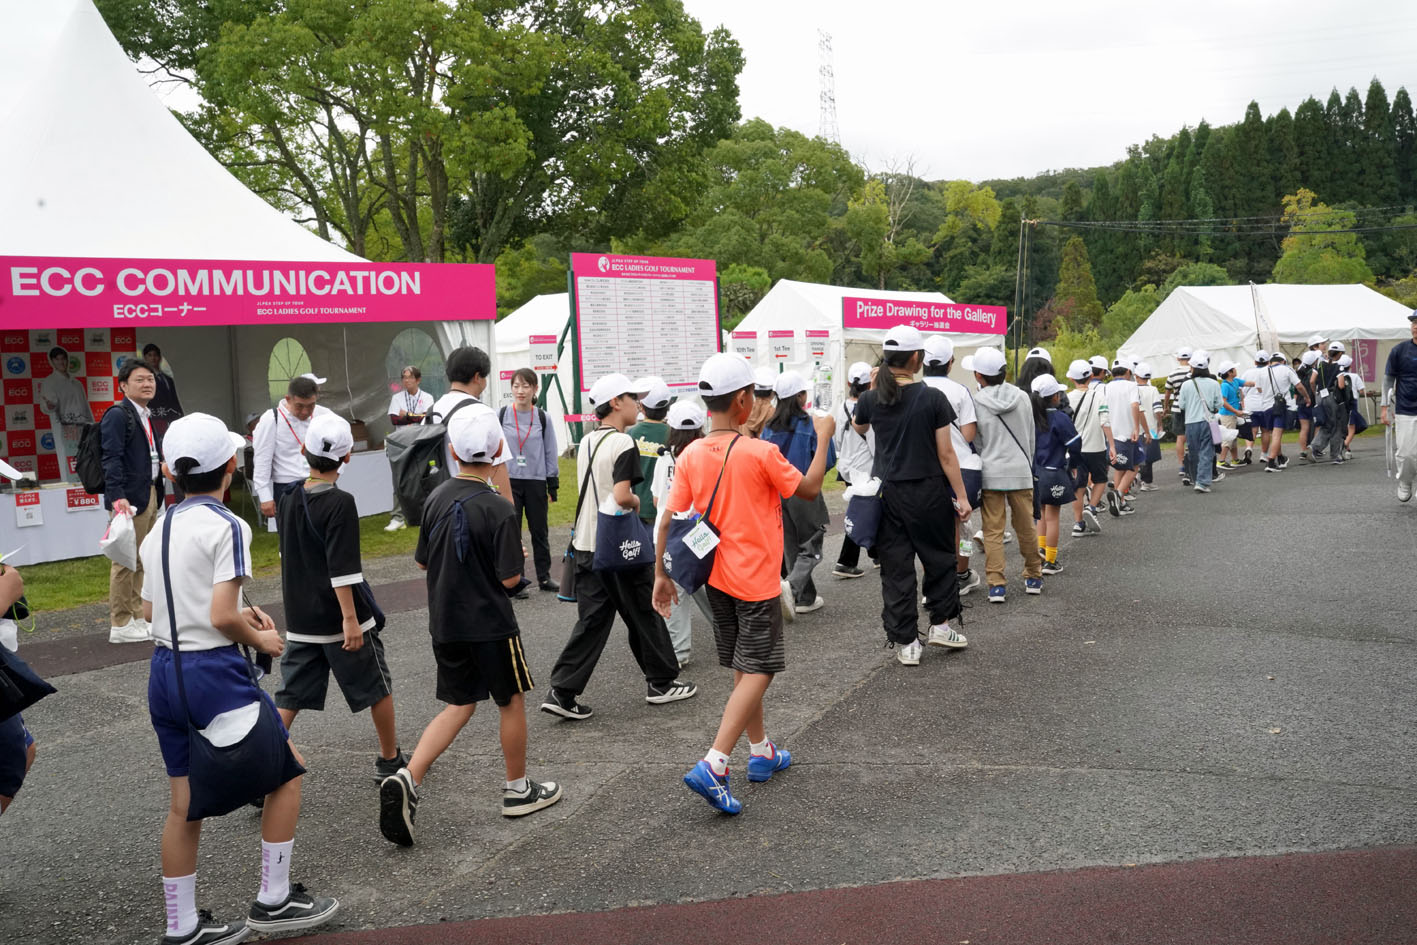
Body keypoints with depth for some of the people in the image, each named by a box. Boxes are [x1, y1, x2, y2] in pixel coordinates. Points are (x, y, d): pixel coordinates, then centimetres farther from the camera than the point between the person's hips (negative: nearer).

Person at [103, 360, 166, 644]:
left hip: (149, 495, 9)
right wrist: (118, 497, -26)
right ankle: (120, 625, 3)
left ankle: (136, 617, 23)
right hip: (129, 498, -9)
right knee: (125, 561, -4)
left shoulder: (145, 416, 17)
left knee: (141, 561, 15)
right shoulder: (117, 415, -10)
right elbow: (112, 459, -18)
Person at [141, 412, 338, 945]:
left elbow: (149, 610, 16)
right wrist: (260, 639, -3)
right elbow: (222, 617, -22)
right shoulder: (226, 527, -14)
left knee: (183, 804, 15)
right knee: (286, 771, 9)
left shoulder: (158, 531, 10)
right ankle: (273, 901, 15)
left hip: (163, 673, 8)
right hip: (213, 674, -8)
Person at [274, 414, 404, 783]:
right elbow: (342, 569, -22)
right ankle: (390, 760, 25)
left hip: (300, 621, 6)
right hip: (340, 619, -6)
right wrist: (350, 618, -21)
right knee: (378, 688, 13)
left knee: (290, 698, 7)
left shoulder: (288, 500, 5)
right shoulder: (340, 503, -17)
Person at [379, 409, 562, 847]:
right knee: (511, 700, 14)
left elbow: (423, 561, 7)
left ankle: (407, 778, -3)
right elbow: (509, 578, -17)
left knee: (460, 704, 14)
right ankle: (517, 790, 26)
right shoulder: (500, 510, -19)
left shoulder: (436, 498, -1)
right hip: (489, 625, -5)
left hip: (444, 622, 5)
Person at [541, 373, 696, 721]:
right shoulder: (622, 444, -15)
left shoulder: (586, 442, 12)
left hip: (586, 545, 8)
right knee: (645, 614, 9)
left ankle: (562, 692, 2)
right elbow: (622, 496, -26)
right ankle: (661, 683, 22)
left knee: (591, 620, 8)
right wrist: (641, 504, -5)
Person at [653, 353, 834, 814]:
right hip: (755, 580, -6)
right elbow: (809, 489, -5)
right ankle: (713, 766, -13)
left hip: (715, 577, 6)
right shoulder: (761, 453, -17)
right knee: (758, 671, -2)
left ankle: (761, 751, 33)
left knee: (744, 668, 19)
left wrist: (662, 575, 6)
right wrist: (823, 437, 6)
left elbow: (668, 520, -2)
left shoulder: (691, 455, -2)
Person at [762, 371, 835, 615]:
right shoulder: (810, 425, -13)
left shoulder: (769, 427, 0)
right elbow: (828, 461, -11)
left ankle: (805, 597, 20)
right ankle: (793, 586, -15)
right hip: (803, 493, -5)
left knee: (791, 546, 15)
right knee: (811, 546, 6)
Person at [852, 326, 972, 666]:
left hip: (888, 493, 3)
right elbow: (946, 453, -9)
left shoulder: (871, 399, -3)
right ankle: (940, 624, 20)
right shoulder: (933, 398, -11)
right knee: (939, 558, 18)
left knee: (896, 567, 7)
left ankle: (905, 643, 10)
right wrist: (962, 496, -3)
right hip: (928, 491, -2)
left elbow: (859, 428, 22)